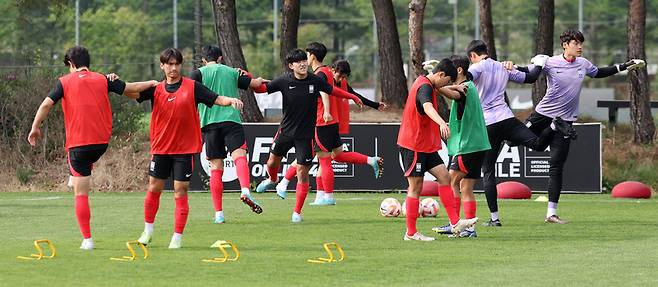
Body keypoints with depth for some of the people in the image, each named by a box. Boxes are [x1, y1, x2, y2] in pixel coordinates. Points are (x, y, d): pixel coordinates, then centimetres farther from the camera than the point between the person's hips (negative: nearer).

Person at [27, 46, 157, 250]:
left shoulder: (65, 82, 0)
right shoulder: (102, 80, 7)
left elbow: (46, 104, -9)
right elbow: (131, 88, 13)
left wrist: (35, 128, 0)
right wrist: (152, 83, 30)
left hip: (78, 143, -3)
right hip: (102, 141, 3)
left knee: (81, 194, -1)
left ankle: (87, 239, -4)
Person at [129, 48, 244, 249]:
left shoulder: (192, 87, -2)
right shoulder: (156, 89, 4)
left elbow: (217, 99, -6)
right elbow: (133, 93, -2)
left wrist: (231, 100, -25)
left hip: (185, 149, -3)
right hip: (160, 148, 3)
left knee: (180, 192, -3)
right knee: (154, 189, 10)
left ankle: (177, 237, 5)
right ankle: (148, 230, 27)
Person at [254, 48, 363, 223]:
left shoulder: (315, 81, -8)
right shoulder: (284, 81, -11)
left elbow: (332, 91, 10)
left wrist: (352, 97, 18)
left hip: (306, 135, -1)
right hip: (286, 130, 1)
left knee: (302, 172, -4)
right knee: (273, 161, 18)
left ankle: (297, 212, 7)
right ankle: (272, 180, 56)